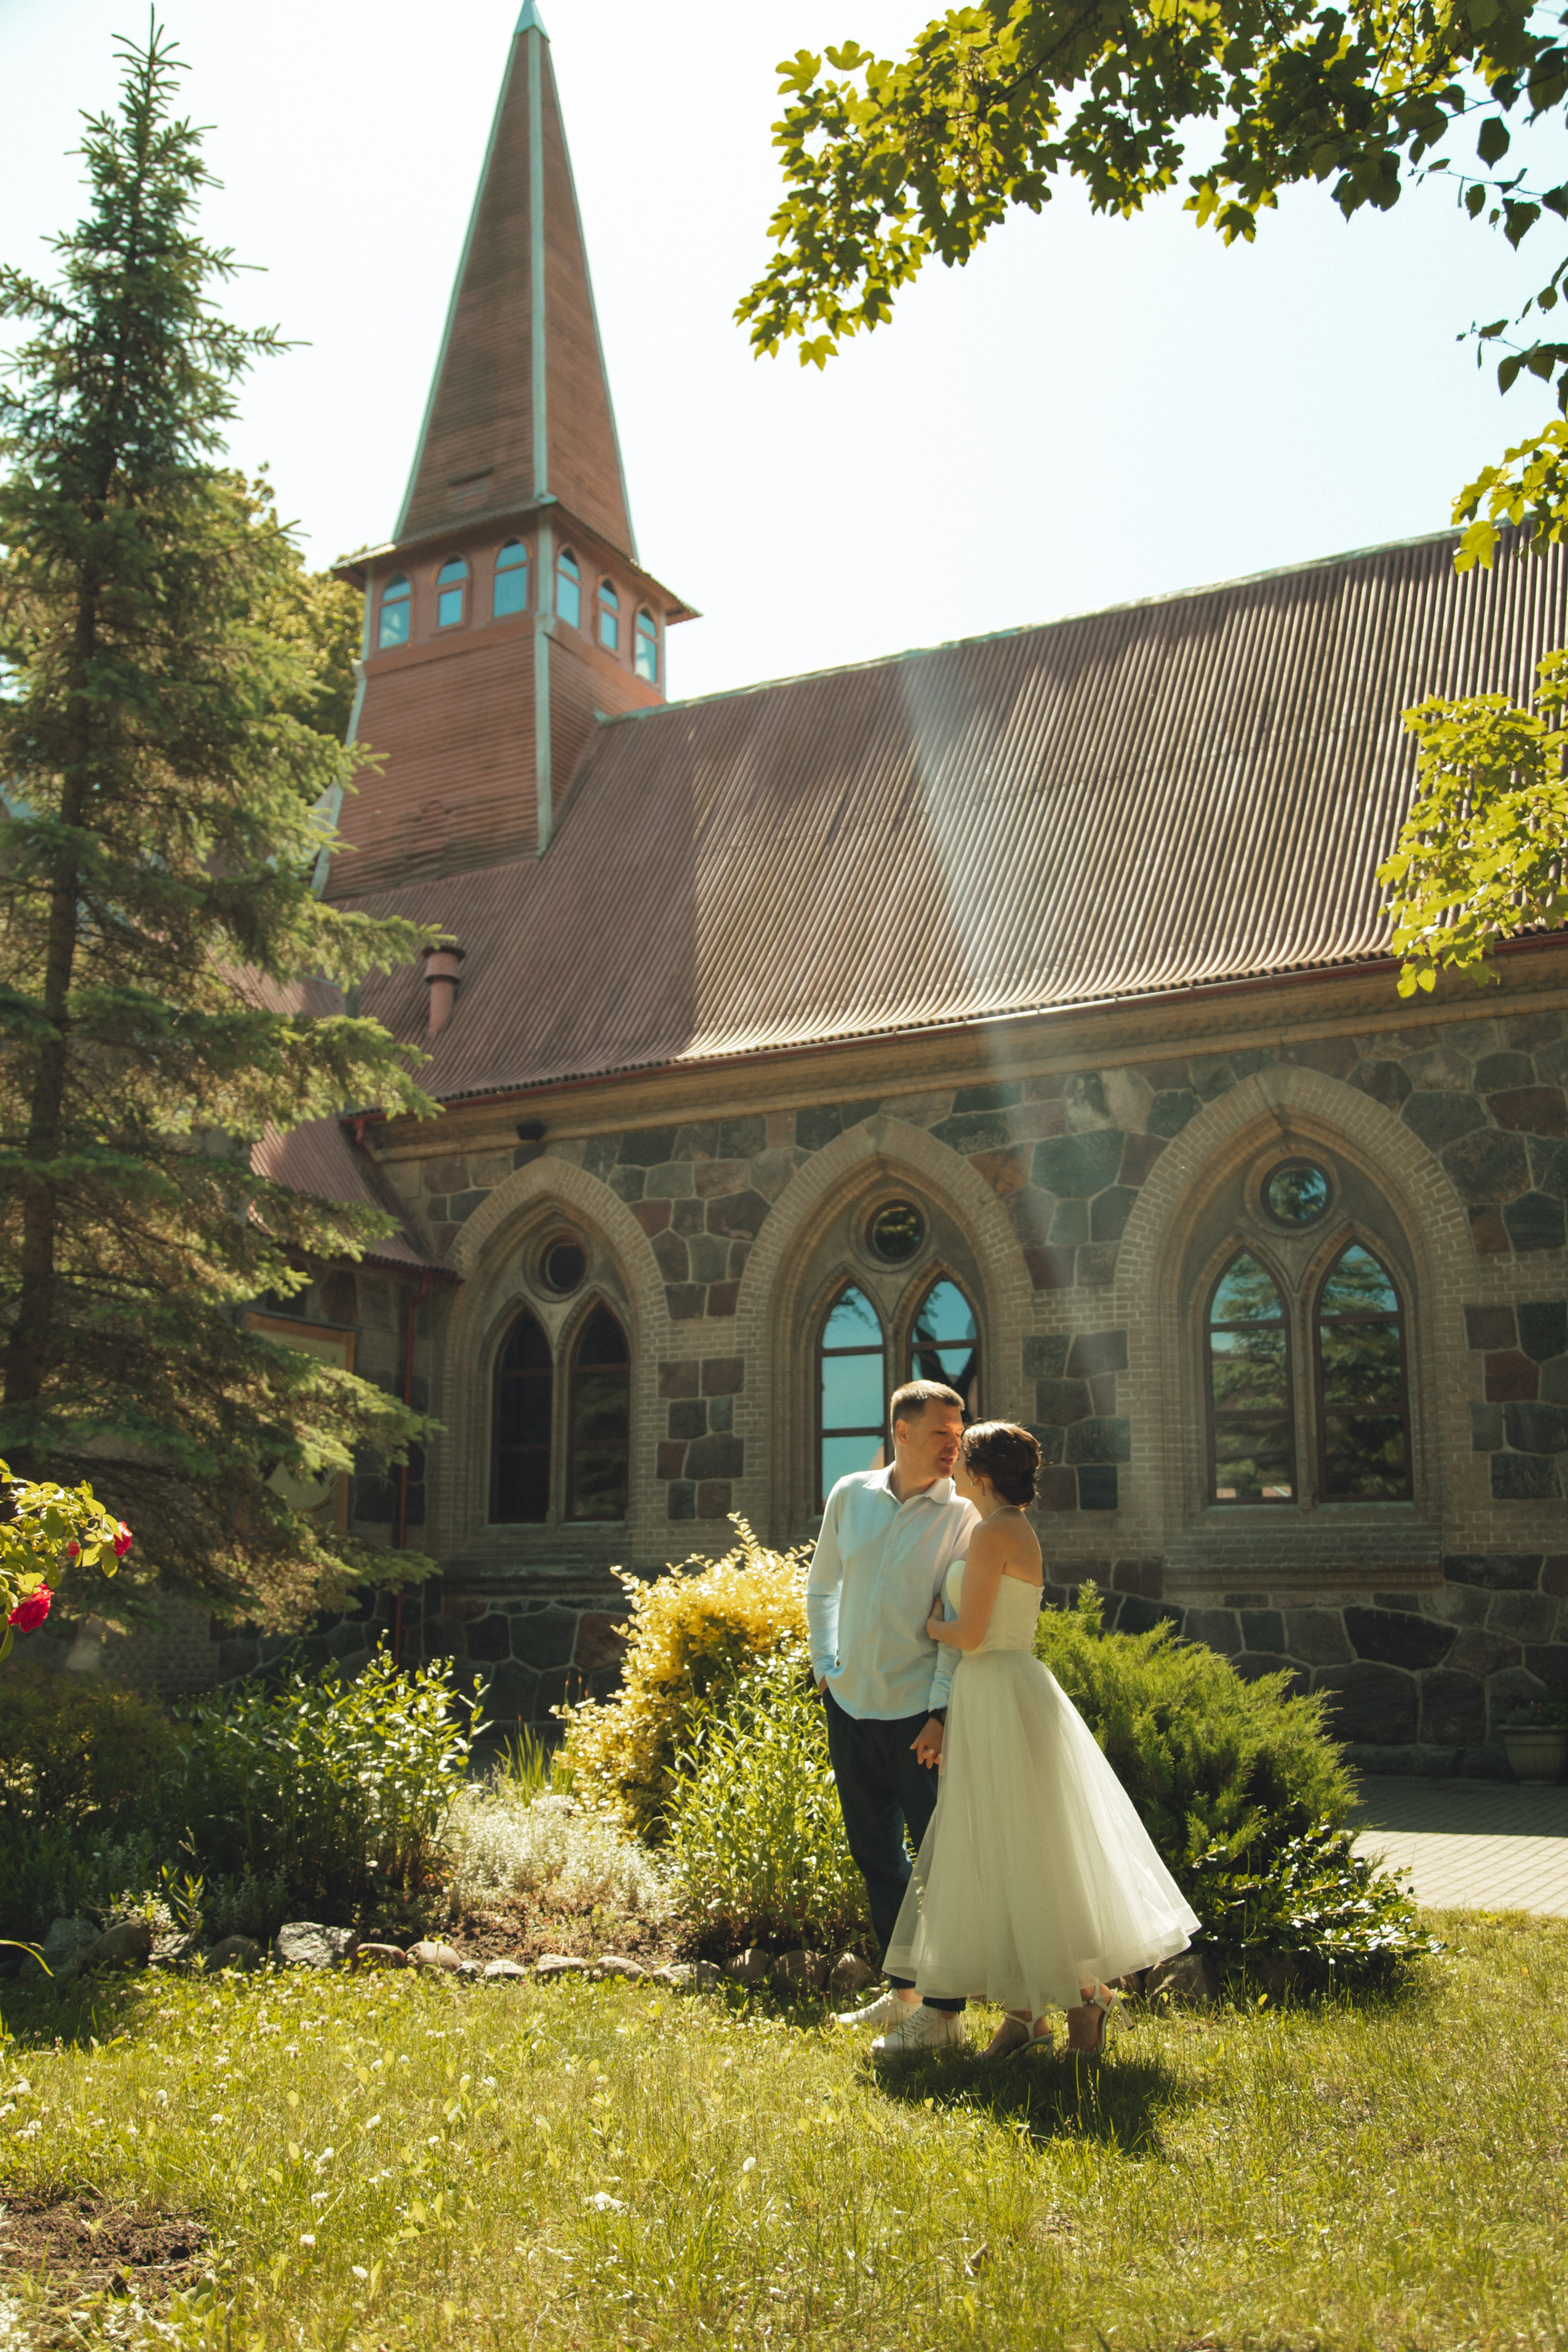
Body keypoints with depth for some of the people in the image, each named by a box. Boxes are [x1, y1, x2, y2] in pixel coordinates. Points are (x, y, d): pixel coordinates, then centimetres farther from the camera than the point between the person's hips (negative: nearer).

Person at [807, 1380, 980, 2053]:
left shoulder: (962, 1514, -8)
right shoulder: (850, 1496, 4)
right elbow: (821, 1587, 17)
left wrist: (943, 1714, -15)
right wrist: (824, 1665, 10)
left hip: (919, 1713, -5)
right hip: (850, 1704, 5)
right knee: (874, 1848, 15)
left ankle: (944, 2011, 12)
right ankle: (903, 1991, 31)